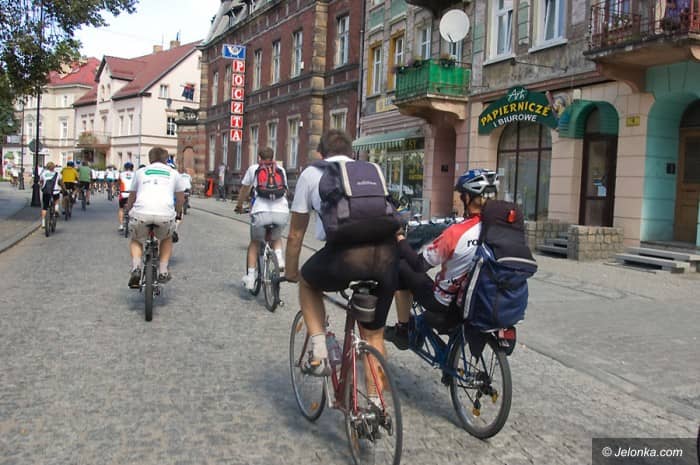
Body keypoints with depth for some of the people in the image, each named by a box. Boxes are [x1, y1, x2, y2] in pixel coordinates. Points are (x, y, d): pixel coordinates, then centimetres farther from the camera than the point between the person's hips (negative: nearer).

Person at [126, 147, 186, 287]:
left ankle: (136, 268, 4)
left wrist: (127, 212, 49)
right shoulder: (173, 173, 23)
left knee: (136, 240, 29)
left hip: (141, 213, 0)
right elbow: (180, 199, 29)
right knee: (167, 239, 32)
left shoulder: (140, 172, 24)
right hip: (165, 214, 0)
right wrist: (177, 214, 48)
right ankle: (163, 271, 18)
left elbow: (131, 198, 31)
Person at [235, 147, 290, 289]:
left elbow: (244, 190, 24)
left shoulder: (253, 168, 16)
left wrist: (239, 206, 42)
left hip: (261, 212, -1)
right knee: (276, 238, 32)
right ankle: (279, 257, 5)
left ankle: (250, 277, 13)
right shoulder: (280, 169, 21)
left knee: (255, 243, 21)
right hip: (282, 212, 2)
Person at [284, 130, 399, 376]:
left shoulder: (311, 173, 22)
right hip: (387, 253, 3)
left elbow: (296, 234, 27)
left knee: (307, 281, 31)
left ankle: (319, 353, 21)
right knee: (374, 335, 23)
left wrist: (290, 271, 43)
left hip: (346, 253, -3)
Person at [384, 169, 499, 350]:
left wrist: (400, 240, 0)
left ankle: (402, 330, 21)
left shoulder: (456, 232, -26)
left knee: (401, 267, 11)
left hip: (445, 305, -5)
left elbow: (419, 265, -16)